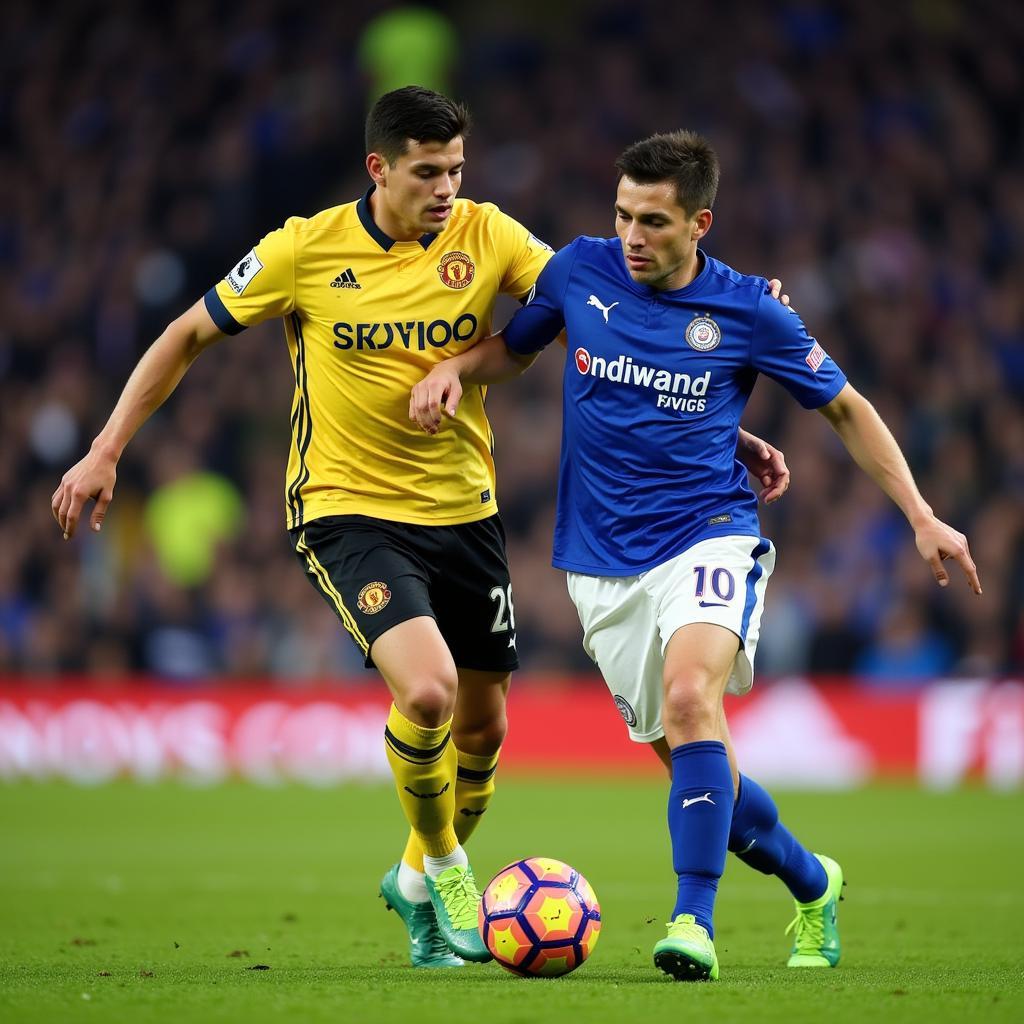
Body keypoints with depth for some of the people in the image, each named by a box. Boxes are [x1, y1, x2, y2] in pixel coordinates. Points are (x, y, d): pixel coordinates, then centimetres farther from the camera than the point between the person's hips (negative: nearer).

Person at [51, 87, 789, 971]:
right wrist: (106, 451, 0)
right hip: (349, 508, -4)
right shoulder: (308, 250, -10)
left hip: (463, 508, 4)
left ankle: (418, 880, 38)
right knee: (426, 689, -25)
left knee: (482, 727, 10)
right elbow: (190, 335, 2)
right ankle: (443, 866, 2)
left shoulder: (485, 236, -5)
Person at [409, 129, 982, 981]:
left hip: (709, 536, -3)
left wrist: (922, 517, 1)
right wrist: (453, 370, -5)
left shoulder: (747, 311, -5)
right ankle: (811, 884, 32)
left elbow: (845, 408, 7)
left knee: (690, 695, -31)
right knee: (689, 760, 6)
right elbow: (514, 346, 18)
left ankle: (695, 923, -32)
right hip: (604, 563, 3)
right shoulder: (580, 271, 0)